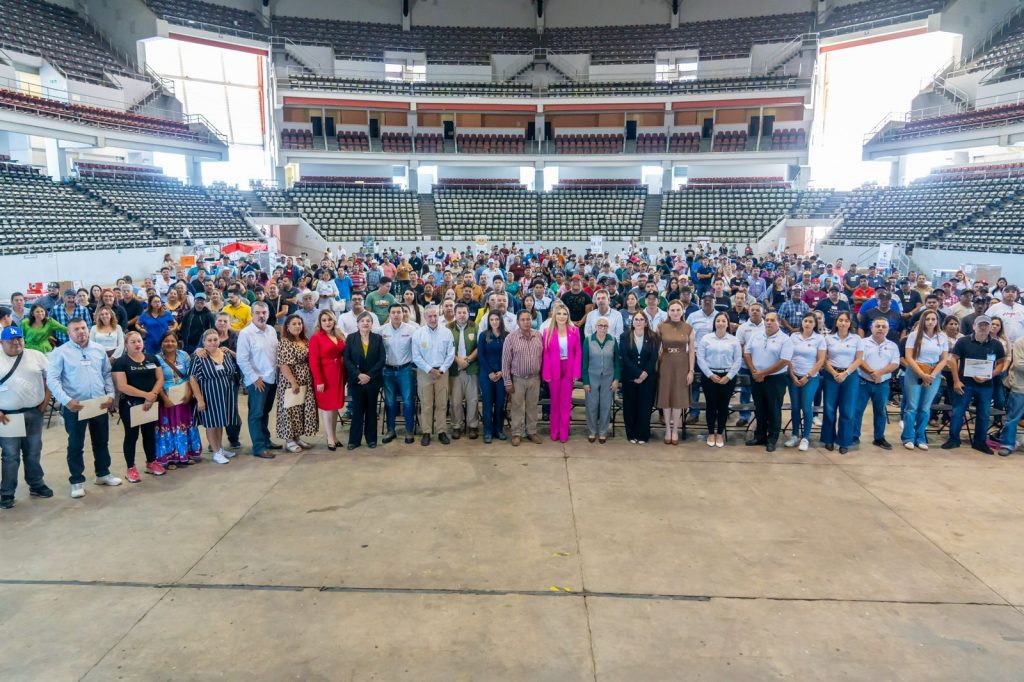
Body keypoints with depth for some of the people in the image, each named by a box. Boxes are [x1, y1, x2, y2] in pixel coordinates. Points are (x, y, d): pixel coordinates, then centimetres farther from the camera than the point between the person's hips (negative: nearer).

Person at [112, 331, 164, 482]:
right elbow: (122, 386, -17)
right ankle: (131, 468, 13)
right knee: (131, 435, 4)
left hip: (151, 403, 4)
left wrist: (153, 395, -14)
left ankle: (151, 463, 27)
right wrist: (145, 395, -21)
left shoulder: (152, 358, 7)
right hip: (130, 405, -4)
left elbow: (160, 379, 3)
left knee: (150, 433, 14)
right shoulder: (120, 362, -8)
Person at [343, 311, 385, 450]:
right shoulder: (350, 338, 2)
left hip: (373, 380, 1)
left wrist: (369, 376, -12)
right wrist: (359, 375, -15)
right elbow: (346, 359, -4)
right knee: (357, 409, 3)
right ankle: (354, 439, 11)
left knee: (371, 409, 8)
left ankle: (371, 438, 17)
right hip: (356, 380, -1)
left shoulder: (378, 338, 3)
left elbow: (382, 359, -3)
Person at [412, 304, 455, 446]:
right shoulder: (418, 333, -3)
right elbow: (416, 357, -4)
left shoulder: (447, 332, -1)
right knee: (426, 404, 3)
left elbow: (450, 355, -1)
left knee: (442, 404, 6)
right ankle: (426, 432, 11)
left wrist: (441, 370, -8)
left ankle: (441, 431, 15)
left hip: (442, 372, 1)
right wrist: (430, 370, -9)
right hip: (424, 372, -1)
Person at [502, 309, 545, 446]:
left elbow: (542, 356, 6)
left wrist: (542, 375, 5)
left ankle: (532, 432, 25)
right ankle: (517, 433, 17)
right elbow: (505, 362, -8)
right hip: (518, 379, -3)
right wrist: (507, 382, -8)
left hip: (535, 378, 3)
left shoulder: (538, 336, -1)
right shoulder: (510, 338, -10)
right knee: (517, 407, 6)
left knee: (532, 407, 12)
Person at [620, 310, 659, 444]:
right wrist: (637, 374, -16)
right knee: (630, 406, 5)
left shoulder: (652, 338, 2)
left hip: (648, 377, 0)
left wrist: (644, 374, -16)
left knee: (645, 406, 3)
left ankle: (643, 435, 13)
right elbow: (624, 358, -8)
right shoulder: (624, 337, 1)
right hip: (630, 377, 0)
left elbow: (654, 358, -5)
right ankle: (631, 434, 15)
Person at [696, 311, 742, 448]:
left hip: (728, 377, 1)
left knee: (723, 405, 7)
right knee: (711, 404, 5)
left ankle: (720, 433, 19)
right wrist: (710, 375, -10)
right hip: (709, 376, -1)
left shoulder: (734, 340, 4)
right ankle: (711, 433, 17)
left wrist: (728, 376, -8)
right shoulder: (706, 338, 0)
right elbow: (700, 358, -4)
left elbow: (738, 360, 1)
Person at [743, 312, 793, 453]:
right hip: (756, 378, 4)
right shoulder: (755, 335, 5)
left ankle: (772, 439, 14)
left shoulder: (785, 339, -9)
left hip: (775, 379, -4)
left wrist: (763, 373, -14)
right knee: (759, 408, 13)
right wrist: (754, 372, -9)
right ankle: (760, 436, 24)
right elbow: (746, 353, 4)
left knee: (773, 409, 4)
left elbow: (784, 362, -16)